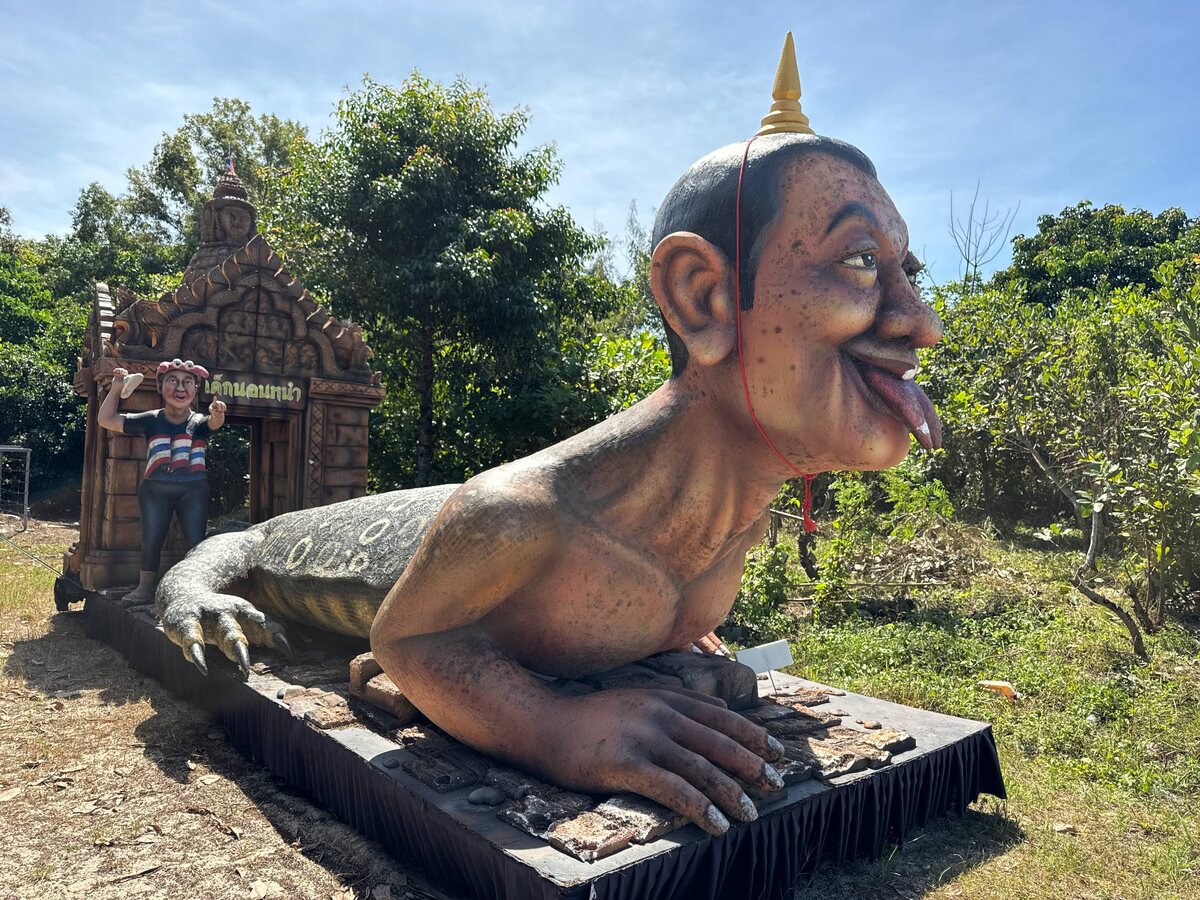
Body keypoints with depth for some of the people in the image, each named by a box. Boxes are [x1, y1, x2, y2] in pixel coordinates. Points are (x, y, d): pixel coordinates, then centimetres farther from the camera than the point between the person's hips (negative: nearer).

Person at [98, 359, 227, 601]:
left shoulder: (199, 422, -1)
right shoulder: (151, 420, 3)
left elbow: (215, 422, -25)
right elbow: (106, 420, 5)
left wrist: (217, 414, -50)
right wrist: (116, 389, -5)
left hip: (193, 490, -2)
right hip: (155, 489, 2)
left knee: (196, 542, -2)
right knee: (151, 541, 6)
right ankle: (145, 588, 16)